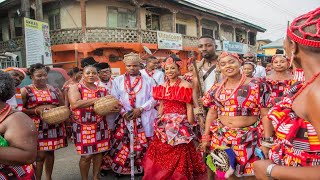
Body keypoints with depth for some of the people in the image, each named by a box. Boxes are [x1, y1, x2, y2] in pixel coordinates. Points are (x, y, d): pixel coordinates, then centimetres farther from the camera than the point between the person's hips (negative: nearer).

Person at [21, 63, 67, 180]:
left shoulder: (54, 90, 9)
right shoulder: (25, 91, 0)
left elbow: (63, 107, 13)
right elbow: (20, 110, -4)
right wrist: (36, 110, -17)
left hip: (54, 127, 4)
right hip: (36, 127, -4)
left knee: (50, 152, 12)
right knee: (40, 155, -5)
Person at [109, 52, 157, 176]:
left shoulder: (147, 80, 6)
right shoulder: (118, 80, 7)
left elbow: (153, 98, 1)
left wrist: (140, 109, -11)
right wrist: (123, 112, -11)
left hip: (143, 119, 0)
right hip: (124, 118, 1)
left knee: (142, 145, 2)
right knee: (122, 145, 1)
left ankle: (141, 168, 19)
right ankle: (120, 168, 19)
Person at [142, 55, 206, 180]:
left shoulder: (185, 86, -8)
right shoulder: (162, 87, 8)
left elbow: (189, 107, -8)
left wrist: (189, 127, -9)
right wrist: (159, 123, 12)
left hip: (180, 125, -5)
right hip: (165, 125, 5)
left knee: (178, 157, 3)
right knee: (161, 153, 10)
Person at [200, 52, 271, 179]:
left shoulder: (257, 86, -6)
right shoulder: (216, 89, 5)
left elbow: (265, 115, -8)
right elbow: (212, 114, 11)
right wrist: (206, 137, 9)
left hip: (249, 139, -3)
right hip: (221, 138, 4)